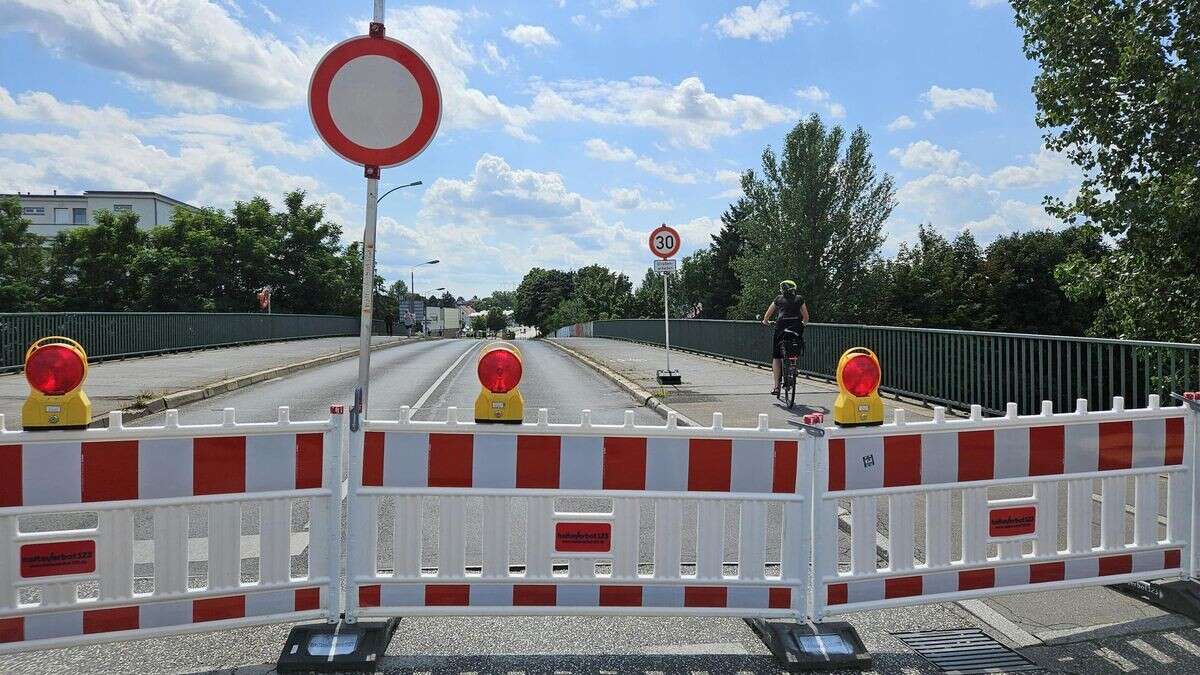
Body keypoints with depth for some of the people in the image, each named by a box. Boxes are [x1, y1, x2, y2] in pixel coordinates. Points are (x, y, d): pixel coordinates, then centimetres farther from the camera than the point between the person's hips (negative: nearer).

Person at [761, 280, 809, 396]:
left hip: (782, 327, -1)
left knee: (776, 357, 5)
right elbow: (806, 318, 19)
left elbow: (767, 316, 22)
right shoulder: (799, 299, 16)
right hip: (797, 328, 1)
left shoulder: (779, 299, 14)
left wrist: (765, 322, 42)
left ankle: (776, 386, -2)